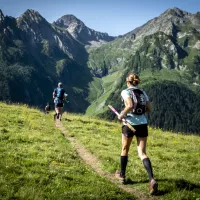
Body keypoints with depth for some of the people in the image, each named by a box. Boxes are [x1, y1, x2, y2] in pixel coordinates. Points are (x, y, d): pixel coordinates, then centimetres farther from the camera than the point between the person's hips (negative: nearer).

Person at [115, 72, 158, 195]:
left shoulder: (126, 92, -5)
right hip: (143, 124, 4)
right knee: (142, 153, 1)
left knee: (125, 149, 19)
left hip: (130, 124, -3)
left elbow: (130, 106, -22)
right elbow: (150, 109, 8)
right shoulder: (143, 93, 10)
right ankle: (152, 179, -19)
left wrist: (122, 115, -8)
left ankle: (122, 175, 34)